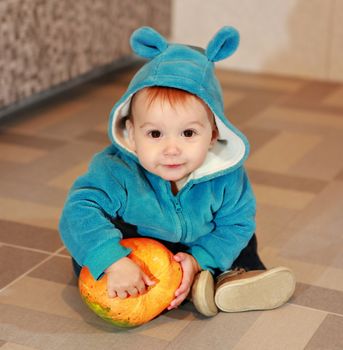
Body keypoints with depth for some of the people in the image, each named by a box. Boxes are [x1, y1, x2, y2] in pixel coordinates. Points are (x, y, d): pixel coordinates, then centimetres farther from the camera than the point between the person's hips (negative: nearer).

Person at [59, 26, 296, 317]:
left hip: (196, 249, 2)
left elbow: (237, 223, -17)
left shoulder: (226, 176, -26)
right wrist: (114, 262, -59)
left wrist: (198, 261, -33)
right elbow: (79, 212, -44)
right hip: (133, 250, -2)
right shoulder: (117, 173, -36)